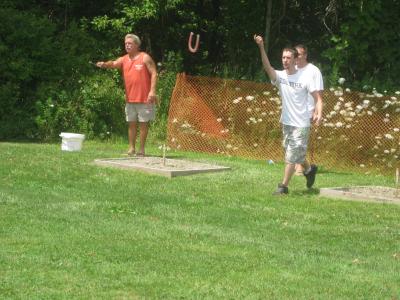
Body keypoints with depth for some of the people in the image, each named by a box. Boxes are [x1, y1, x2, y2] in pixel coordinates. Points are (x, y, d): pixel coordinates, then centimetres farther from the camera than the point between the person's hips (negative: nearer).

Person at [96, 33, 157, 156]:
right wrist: (104, 64, -31)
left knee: (143, 123, 1)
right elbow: (114, 64, -8)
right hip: (130, 99, 5)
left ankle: (142, 149, 7)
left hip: (144, 98, -5)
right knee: (131, 123, 8)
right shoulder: (124, 60, 10)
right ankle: (131, 148, 14)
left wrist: (152, 91, -16)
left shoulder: (145, 58, -3)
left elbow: (154, 73, -7)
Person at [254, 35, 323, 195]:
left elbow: (317, 98, -7)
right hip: (286, 122, 5)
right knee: (295, 154, 20)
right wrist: (261, 47, -39)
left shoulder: (305, 77, -11)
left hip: (301, 124, -5)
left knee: (291, 156, -6)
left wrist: (319, 114, -26)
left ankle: (283, 186, 1)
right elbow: (267, 67, -23)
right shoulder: (280, 76, -3)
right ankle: (309, 169, 46)